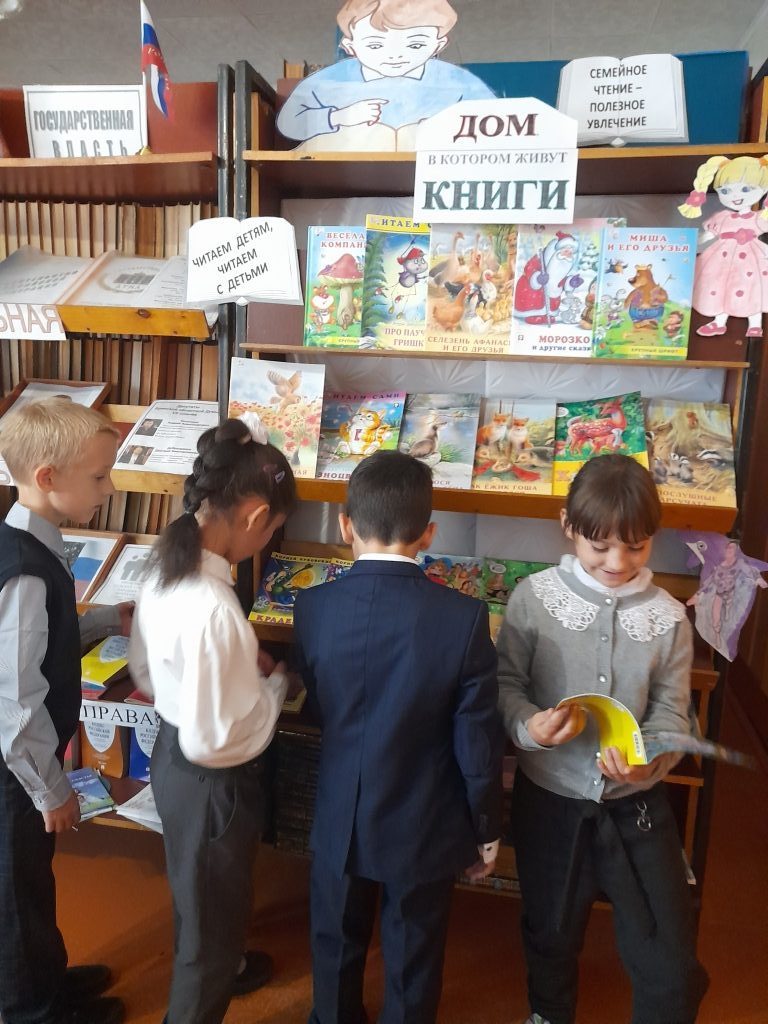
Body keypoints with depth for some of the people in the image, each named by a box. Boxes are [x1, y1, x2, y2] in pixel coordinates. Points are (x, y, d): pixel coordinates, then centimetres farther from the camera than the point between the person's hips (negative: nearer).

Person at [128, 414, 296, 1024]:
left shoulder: (167, 563, -7)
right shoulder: (213, 610, -36)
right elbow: (216, 739, -29)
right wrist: (276, 684, -14)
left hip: (170, 753, 9)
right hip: (210, 777, -9)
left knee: (207, 899, 35)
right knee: (211, 909, 19)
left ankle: (218, 968, 62)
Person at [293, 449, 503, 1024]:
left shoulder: (312, 609, -17)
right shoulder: (464, 617, -24)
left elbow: (318, 709, -1)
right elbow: (478, 745, -16)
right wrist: (487, 830, 0)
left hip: (340, 821, 2)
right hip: (423, 830, -2)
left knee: (337, 950, 29)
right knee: (413, 967, 24)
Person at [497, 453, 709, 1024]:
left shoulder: (669, 617, -8)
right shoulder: (534, 597, -12)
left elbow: (671, 715, -4)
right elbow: (506, 684, -6)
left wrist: (648, 758, -24)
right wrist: (529, 727, -26)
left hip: (636, 804, 0)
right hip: (550, 797, 0)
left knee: (673, 964, 9)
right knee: (551, 931, 24)